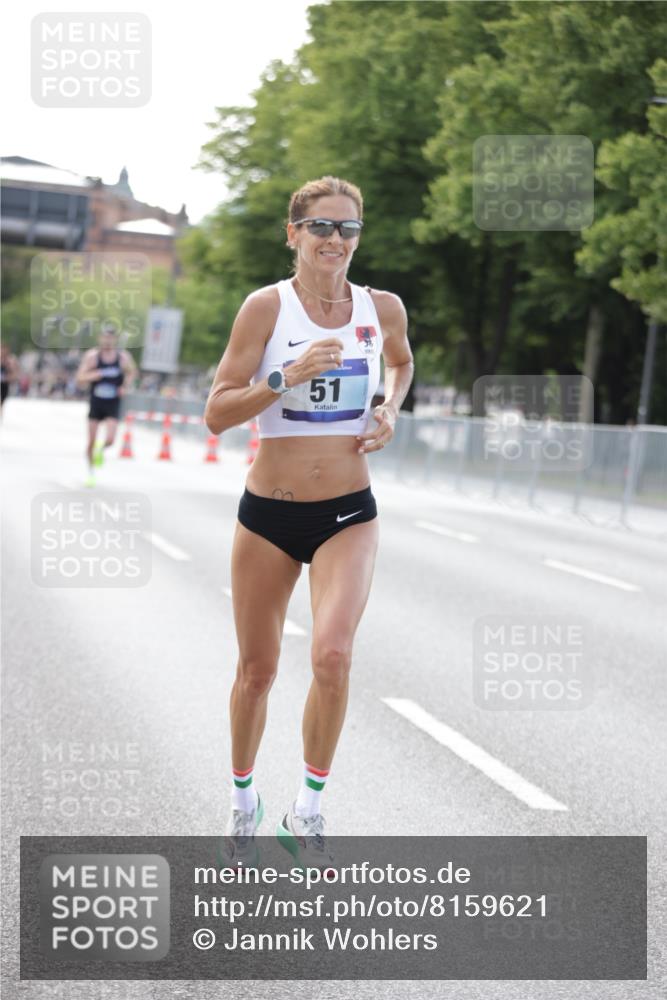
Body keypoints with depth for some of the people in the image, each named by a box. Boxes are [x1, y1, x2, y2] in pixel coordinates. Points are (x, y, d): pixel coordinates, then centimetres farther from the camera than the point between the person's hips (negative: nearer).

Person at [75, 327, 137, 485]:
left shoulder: (123, 357, -6)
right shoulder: (92, 356, -10)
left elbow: (132, 372, 15)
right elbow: (80, 379, -10)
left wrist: (125, 386, -2)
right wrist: (93, 375, -28)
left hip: (113, 405, 0)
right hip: (96, 403, 0)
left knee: (110, 439, -16)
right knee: (91, 441, 3)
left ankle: (101, 450, 21)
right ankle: (91, 471, 26)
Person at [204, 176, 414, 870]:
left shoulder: (383, 309, 1)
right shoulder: (267, 306, -8)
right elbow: (217, 413, -10)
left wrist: (389, 412, 6)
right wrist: (288, 377, -23)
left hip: (348, 515, 1)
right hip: (268, 513, -1)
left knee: (332, 656, -21)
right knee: (257, 670, 11)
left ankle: (308, 811, -4)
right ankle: (243, 799, 36)